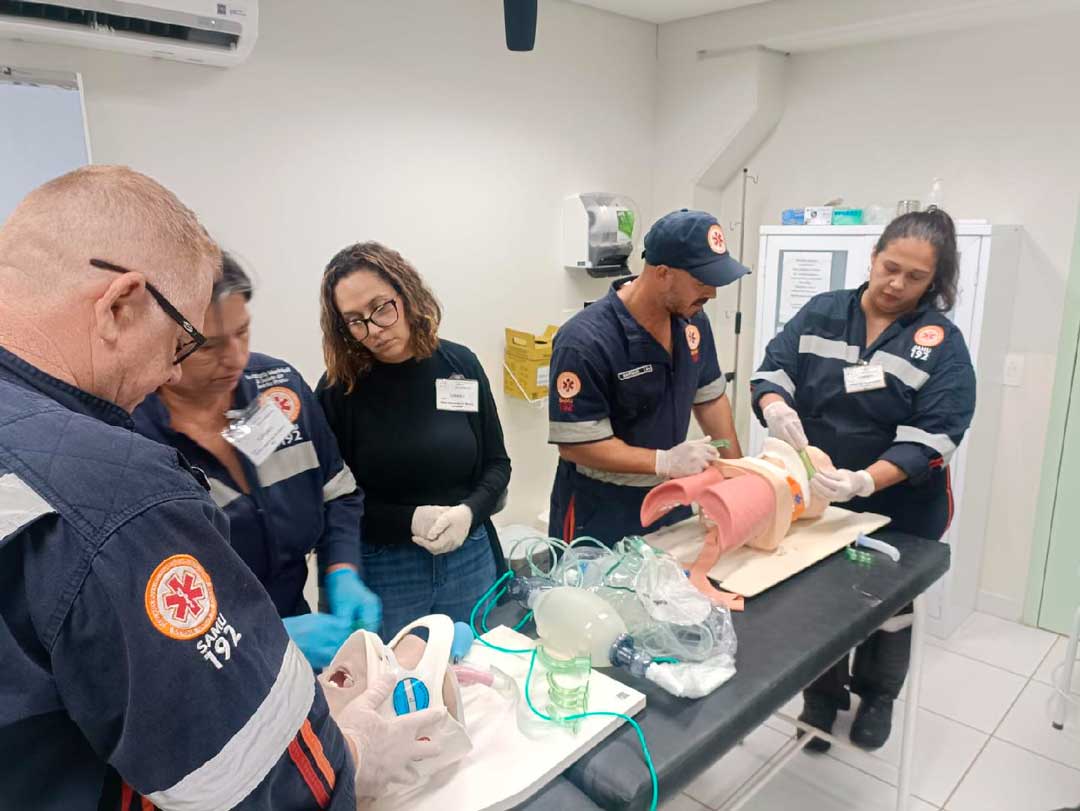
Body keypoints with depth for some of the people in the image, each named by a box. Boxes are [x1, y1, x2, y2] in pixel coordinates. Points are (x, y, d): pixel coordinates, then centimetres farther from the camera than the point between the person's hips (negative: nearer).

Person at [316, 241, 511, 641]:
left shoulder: (460, 364, -4)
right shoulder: (337, 389, -9)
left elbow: (497, 464, 3)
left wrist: (469, 512, -15)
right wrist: (409, 520, -18)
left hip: (470, 560, 3)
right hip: (381, 571, -2)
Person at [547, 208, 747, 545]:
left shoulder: (692, 320, -3)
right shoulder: (584, 342, -25)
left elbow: (710, 397, 9)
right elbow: (574, 443, -24)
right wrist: (664, 461, -30)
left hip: (671, 498, 7)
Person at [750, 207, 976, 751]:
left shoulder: (942, 344, -12)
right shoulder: (821, 314, -3)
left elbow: (931, 437, -20)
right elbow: (772, 370, -5)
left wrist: (865, 482, -35)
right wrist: (776, 407, -29)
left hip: (897, 508, -1)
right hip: (814, 498, 2)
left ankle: (877, 696, 46)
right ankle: (822, 696, 41)